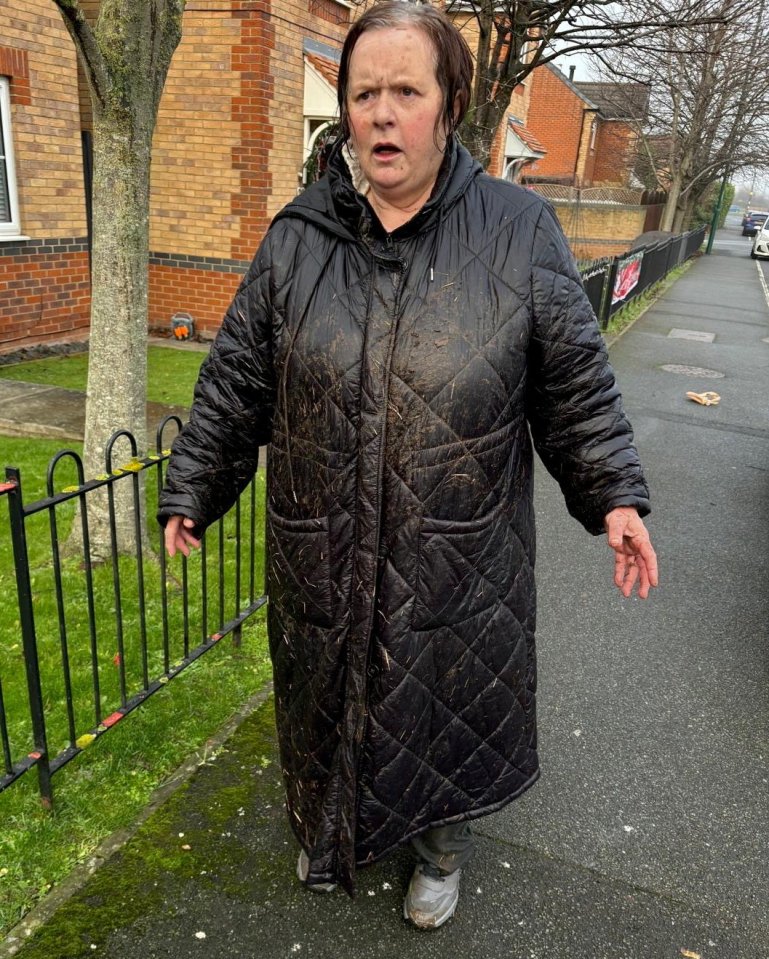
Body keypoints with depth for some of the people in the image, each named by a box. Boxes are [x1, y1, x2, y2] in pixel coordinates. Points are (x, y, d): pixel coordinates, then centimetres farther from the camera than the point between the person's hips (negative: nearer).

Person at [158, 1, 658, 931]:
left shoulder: (518, 230, -4)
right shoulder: (297, 237, -1)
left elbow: (574, 381, 1)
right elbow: (235, 381, 4)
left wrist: (614, 495, -2)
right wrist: (191, 489, 9)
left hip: (460, 559, -1)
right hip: (324, 556, 2)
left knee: (448, 705, 16)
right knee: (329, 699, 21)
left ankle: (442, 846, 49)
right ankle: (332, 831, 53)